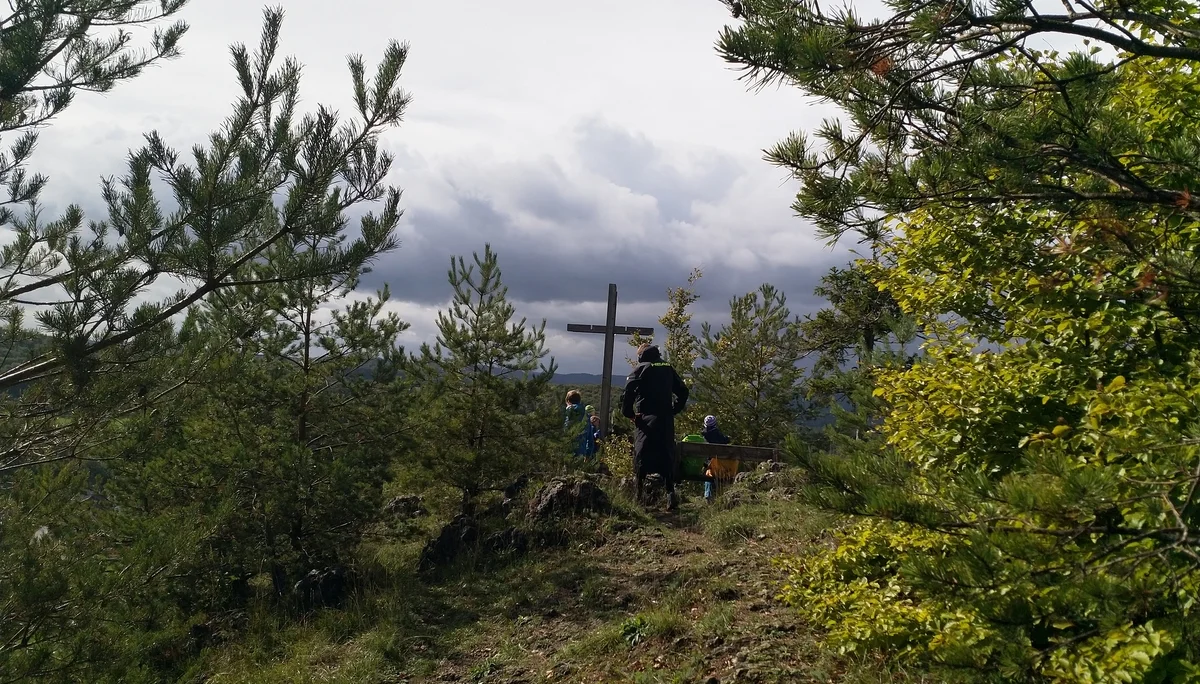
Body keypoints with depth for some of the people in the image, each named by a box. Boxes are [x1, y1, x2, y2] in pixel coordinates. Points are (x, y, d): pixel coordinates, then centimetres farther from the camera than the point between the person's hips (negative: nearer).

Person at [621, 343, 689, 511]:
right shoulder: (668, 368, 13)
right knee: (666, 458, 7)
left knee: (642, 457, 1)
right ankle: (670, 494, -7)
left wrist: (628, 413, -2)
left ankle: (640, 495, -3)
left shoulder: (641, 368, -2)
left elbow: (628, 391, -13)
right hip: (666, 421, 4)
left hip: (645, 420, -4)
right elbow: (682, 391, 15)